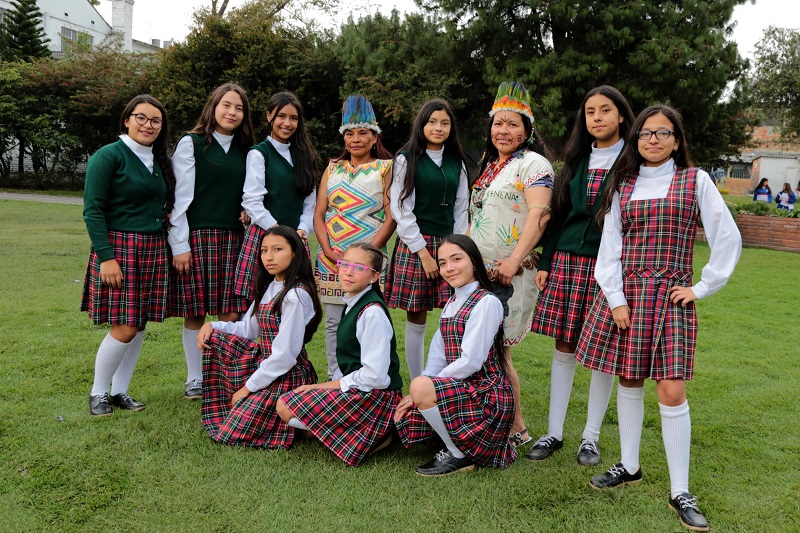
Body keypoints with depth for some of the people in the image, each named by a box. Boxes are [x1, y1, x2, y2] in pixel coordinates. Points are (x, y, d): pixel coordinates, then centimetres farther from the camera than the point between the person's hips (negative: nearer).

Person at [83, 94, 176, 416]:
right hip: (118, 248, -6)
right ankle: (98, 393, 12)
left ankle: (119, 391, 21)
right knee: (124, 328, -7)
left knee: (140, 325, 7)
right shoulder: (109, 156, -6)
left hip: (154, 251, 6)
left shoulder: (160, 162, 13)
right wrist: (106, 257, -17)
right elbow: (92, 210, -11)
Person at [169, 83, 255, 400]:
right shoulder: (191, 144, 1)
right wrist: (179, 245, -10)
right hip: (197, 237, -4)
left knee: (231, 311, 1)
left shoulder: (244, 150, 16)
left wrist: (248, 211, 2)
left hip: (234, 239, 4)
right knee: (195, 311, 1)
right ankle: (195, 379, 15)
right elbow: (180, 198, -4)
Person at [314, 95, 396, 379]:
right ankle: (334, 378, 18)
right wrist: (327, 249, -6)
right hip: (332, 259, 4)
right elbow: (319, 214, 9)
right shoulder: (333, 168, 13)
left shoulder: (385, 168, 3)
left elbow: (391, 217, -4)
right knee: (333, 321, 7)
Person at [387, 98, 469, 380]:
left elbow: (461, 209, 14)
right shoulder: (407, 159, 0)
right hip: (414, 246, -3)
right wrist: (424, 252, -10)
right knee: (416, 320, 2)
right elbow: (401, 209, -5)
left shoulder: (457, 163, 13)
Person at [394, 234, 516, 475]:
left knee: (420, 387, -28)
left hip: (487, 393, -9)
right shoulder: (451, 304, 15)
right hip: (458, 389, 9)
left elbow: (470, 362, -20)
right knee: (403, 415, 2)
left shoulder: (487, 302, -13)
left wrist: (422, 388, -14)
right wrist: (416, 395, -6)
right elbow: (437, 358, 9)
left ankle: (458, 456, -10)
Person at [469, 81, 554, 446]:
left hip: (510, 274, -8)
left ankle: (516, 428, 8)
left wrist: (514, 260, -28)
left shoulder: (533, 163, -6)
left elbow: (539, 214, -19)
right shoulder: (490, 165, 20)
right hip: (479, 268, 8)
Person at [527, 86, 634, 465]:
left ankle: (591, 437, 18)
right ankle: (554, 433, 17)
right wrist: (545, 263, 8)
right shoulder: (577, 159, 13)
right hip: (568, 262, 4)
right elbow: (558, 215, 13)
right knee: (564, 346, 6)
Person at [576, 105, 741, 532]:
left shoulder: (695, 180, 4)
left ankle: (680, 493, 6)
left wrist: (703, 288, -1)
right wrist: (616, 300, -5)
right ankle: (629, 467, 27)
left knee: (672, 393, -6)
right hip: (624, 294, 3)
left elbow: (728, 239, 3)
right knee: (628, 382, 10)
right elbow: (609, 245, 4)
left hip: (671, 298, -2)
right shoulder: (623, 185, 10)